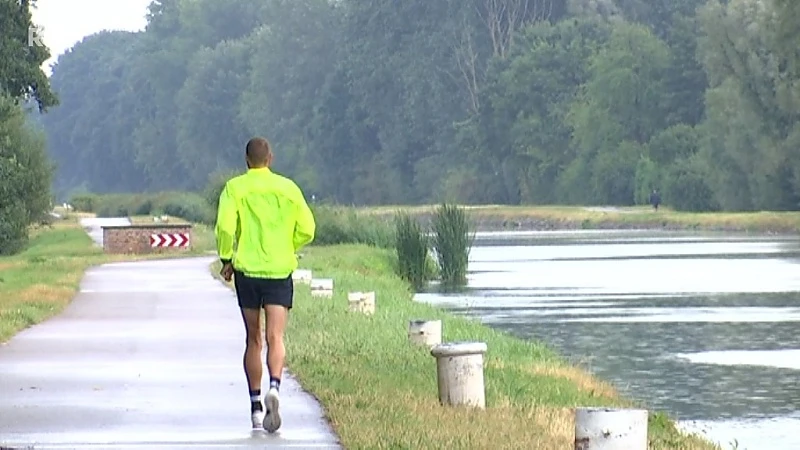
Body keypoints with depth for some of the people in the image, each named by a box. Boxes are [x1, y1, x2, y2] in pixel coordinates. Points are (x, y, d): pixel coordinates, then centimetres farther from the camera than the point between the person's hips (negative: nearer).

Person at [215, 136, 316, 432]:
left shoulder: (234, 188, -1)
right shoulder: (287, 187, 4)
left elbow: (225, 227, -12)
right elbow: (306, 229, 3)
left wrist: (226, 260, 1)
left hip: (246, 268, 0)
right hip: (280, 269, 0)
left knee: (253, 340, 12)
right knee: (275, 338, -5)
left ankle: (255, 406, 15)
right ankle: (274, 388, -32)